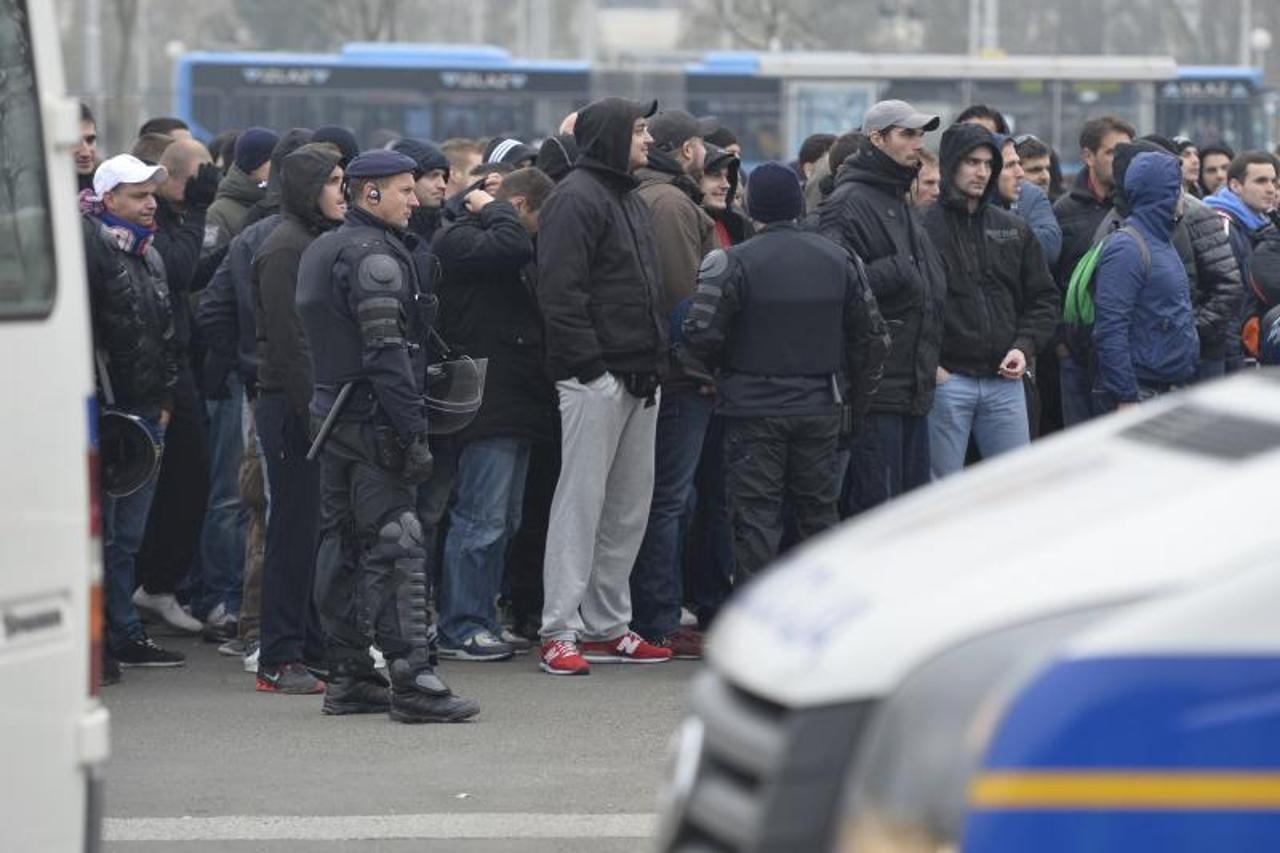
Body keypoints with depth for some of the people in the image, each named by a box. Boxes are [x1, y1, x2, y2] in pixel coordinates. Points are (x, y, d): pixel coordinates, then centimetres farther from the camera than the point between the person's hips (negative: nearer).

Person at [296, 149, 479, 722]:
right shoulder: (373, 255, -14)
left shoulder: (321, 251, 17)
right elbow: (386, 352, -20)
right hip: (372, 420, -10)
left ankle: (347, 678, 16)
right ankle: (412, 682, -13)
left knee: (343, 546, 12)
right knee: (396, 550, -11)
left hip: (331, 415, 10)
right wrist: (414, 432, -20)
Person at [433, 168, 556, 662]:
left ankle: (482, 621, 20)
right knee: (481, 520, -8)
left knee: (503, 523, 13)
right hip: (488, 408, -10)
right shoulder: (460, 241, -9)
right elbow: (512, 247, -27)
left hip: (515, 407, 10)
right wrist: (495, 210, -11)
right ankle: (460, 628, -4)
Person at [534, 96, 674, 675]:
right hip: (596, 375, -10)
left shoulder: (628, 199, 20)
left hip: (639, 376, 10)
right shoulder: (576, 198, -11)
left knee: (630, 504, 11)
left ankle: (606, 626, 18)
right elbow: (561, 290, -19)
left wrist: (656, 360, 16)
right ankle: (559, 633, -5)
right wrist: (590, 365, -21)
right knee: (582, 499, -7)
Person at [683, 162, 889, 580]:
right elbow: (872, 335, 7)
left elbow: (703, 333, -16)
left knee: (756, 517, 0)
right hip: (821, 409, 4)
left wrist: (726, 368, 5)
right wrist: (855, 398, 16)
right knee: (819, 511, 15)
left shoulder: (733, 262, -11)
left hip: (754, 408, -4)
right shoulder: (838, 259, 4)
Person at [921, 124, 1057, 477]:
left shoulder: (1014, 230, 13)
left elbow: (1043, 298, 17)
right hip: (946, 379, -5)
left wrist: (1025, 346, 1)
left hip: (1005, 381, 5)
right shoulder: (925, 227, -4)